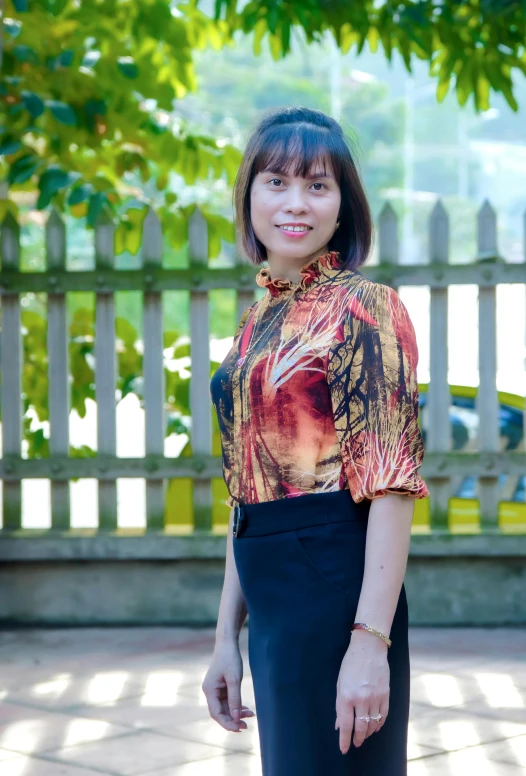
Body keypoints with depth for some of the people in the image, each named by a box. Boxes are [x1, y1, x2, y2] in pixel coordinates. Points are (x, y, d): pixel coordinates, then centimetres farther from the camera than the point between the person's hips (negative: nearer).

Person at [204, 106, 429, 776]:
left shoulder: (364, 307, -10)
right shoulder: (259, 320, 13)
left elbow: (391, 483, -16)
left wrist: (371, 641, -23)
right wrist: (226, 638, 14)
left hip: (334, 588, -7)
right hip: (271, 596, 8)